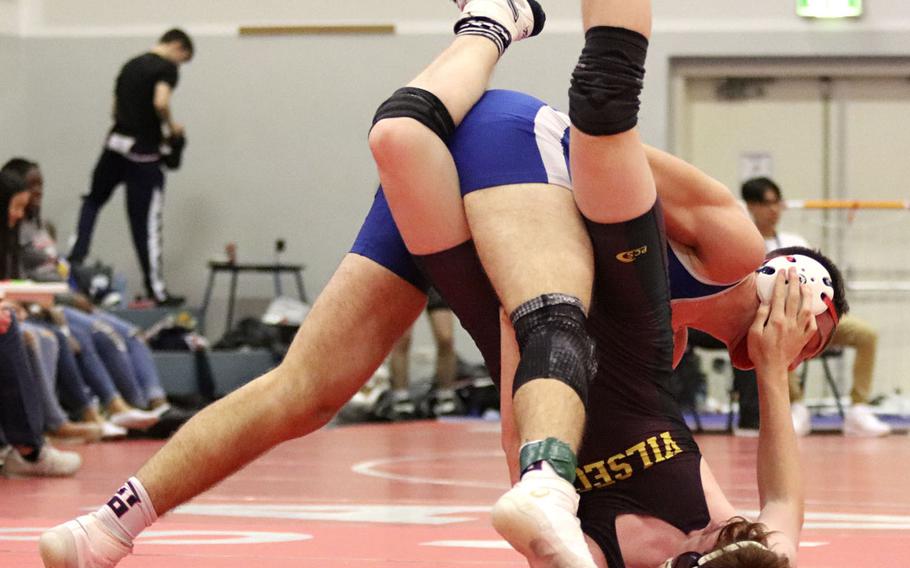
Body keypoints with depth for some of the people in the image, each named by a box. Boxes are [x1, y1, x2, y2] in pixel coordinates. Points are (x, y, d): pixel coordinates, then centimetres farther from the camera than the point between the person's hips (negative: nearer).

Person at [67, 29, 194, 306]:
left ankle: (76, 256, 13)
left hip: (116, 142, 6)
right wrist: (171, 126, -6)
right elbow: (160, 102, -25)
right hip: (144, 152, -6)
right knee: (146, 222, -1)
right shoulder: (166, 68, -8)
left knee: (94, 200, 27)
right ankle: (156, 290, 4)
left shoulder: (131, 65, 14)